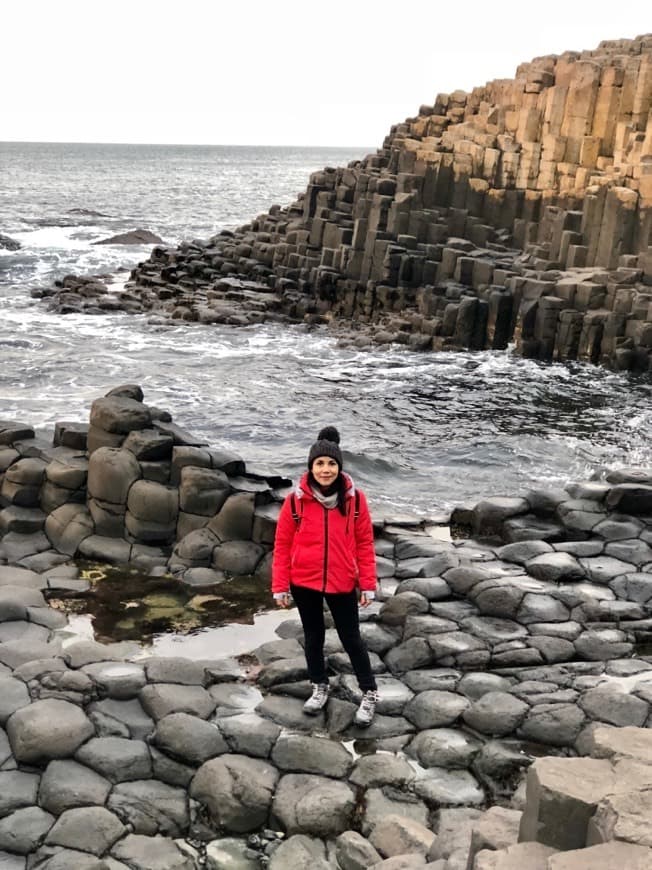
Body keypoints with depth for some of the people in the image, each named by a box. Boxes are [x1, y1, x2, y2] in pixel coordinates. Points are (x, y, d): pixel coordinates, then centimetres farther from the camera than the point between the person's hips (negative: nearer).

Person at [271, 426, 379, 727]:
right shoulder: (296, 500, -11)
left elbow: (364, 543, -3)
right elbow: (282, 544, -3)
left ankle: (370, 693, 24)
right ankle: (320, 687, 37)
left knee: (351, 638, 8)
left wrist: (368, 585, -2)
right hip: (304, 582, 1)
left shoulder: (355, 499, -10)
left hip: (342, 583, -1)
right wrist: (280, 586, -2)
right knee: (313, 636, 17)